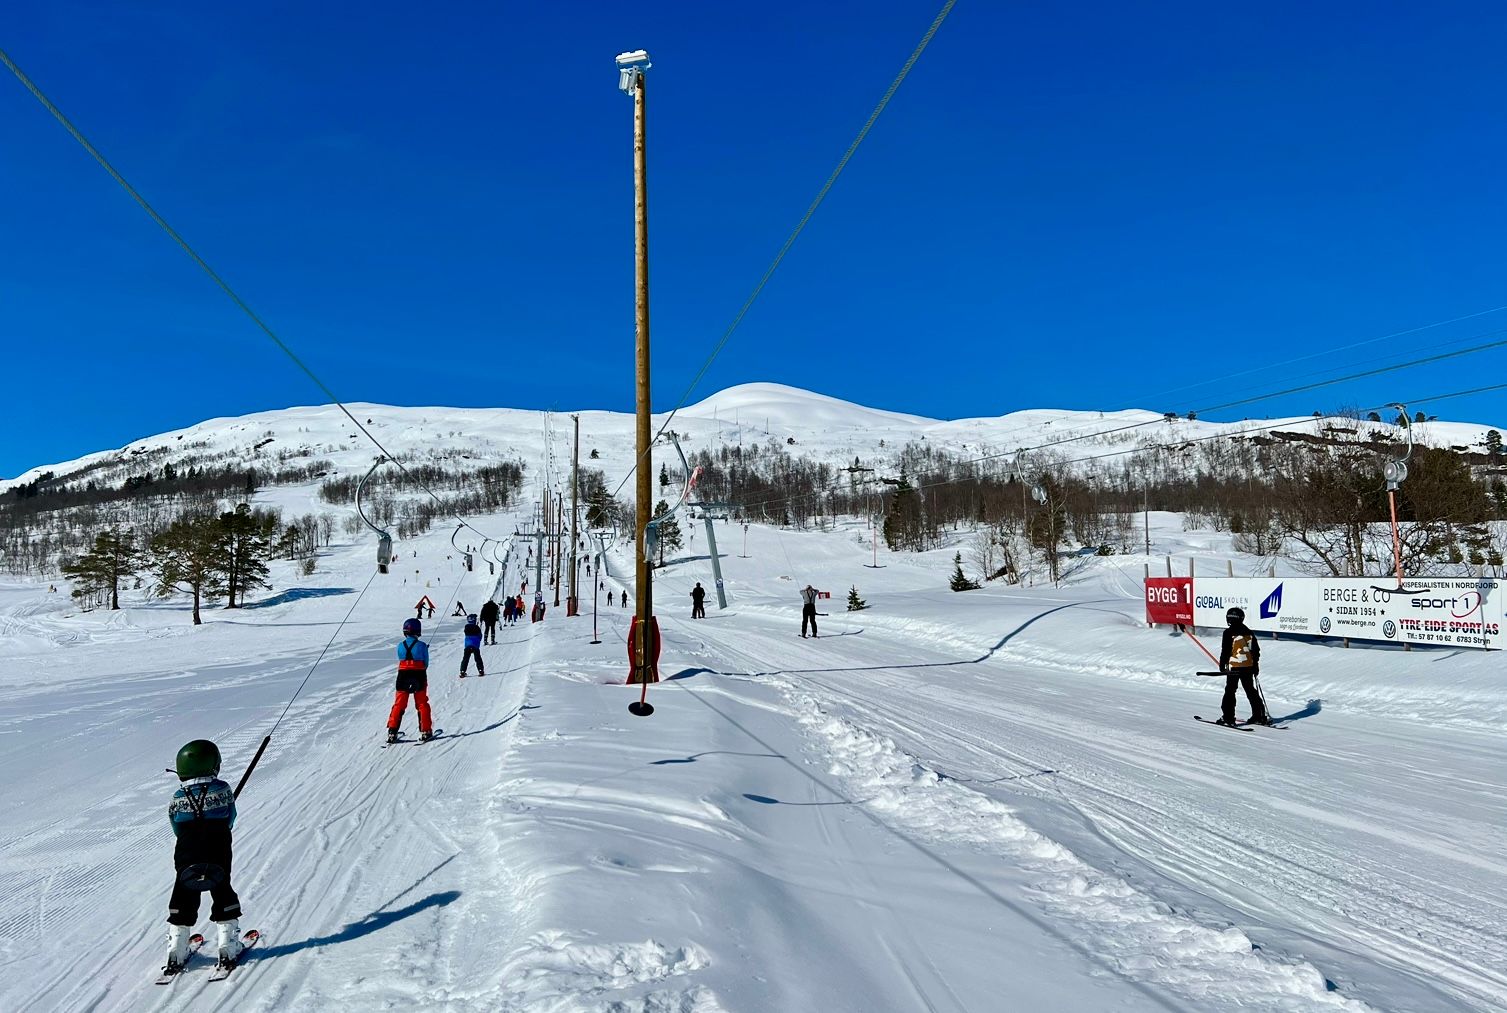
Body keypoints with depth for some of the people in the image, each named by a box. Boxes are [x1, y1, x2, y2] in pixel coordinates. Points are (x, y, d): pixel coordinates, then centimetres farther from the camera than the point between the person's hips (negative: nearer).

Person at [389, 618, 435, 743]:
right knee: (422, 704, 10)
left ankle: (392, 731, 6)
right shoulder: (422, 646, -9)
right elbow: (426, 664, -2)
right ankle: (425, 731, 12)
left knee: (399, 704, 9)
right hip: (419, 677, -2)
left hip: (403, 676, 2)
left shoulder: (400, 646, -1)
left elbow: (400, 661, 4)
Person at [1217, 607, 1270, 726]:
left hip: (1234, 667, -6)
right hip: (1248, 667, 6)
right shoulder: (1249, 632, 8)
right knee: (1251, 691, 14)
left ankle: (1228, 717, -2)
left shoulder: (1229, 633, -11)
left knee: (1230, 691, 1)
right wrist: (1256, 665, 21)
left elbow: (1225, 650, -11)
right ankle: (1260, 716, 14)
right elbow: (1256, 650, 12)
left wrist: (1222, 665, -1)